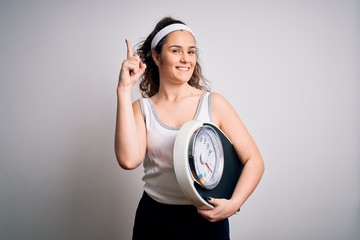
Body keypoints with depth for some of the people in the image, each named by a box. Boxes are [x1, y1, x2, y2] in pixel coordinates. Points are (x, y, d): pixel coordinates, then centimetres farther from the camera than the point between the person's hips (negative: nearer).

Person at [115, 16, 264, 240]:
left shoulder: (214, 103, -7)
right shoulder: (142, 108, -3)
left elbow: (254, 160, -5)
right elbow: (129, 160, -21)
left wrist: (234, 204, -21)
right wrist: (125, 89, -19)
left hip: (207, 219, -1)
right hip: (153, 219, 1)